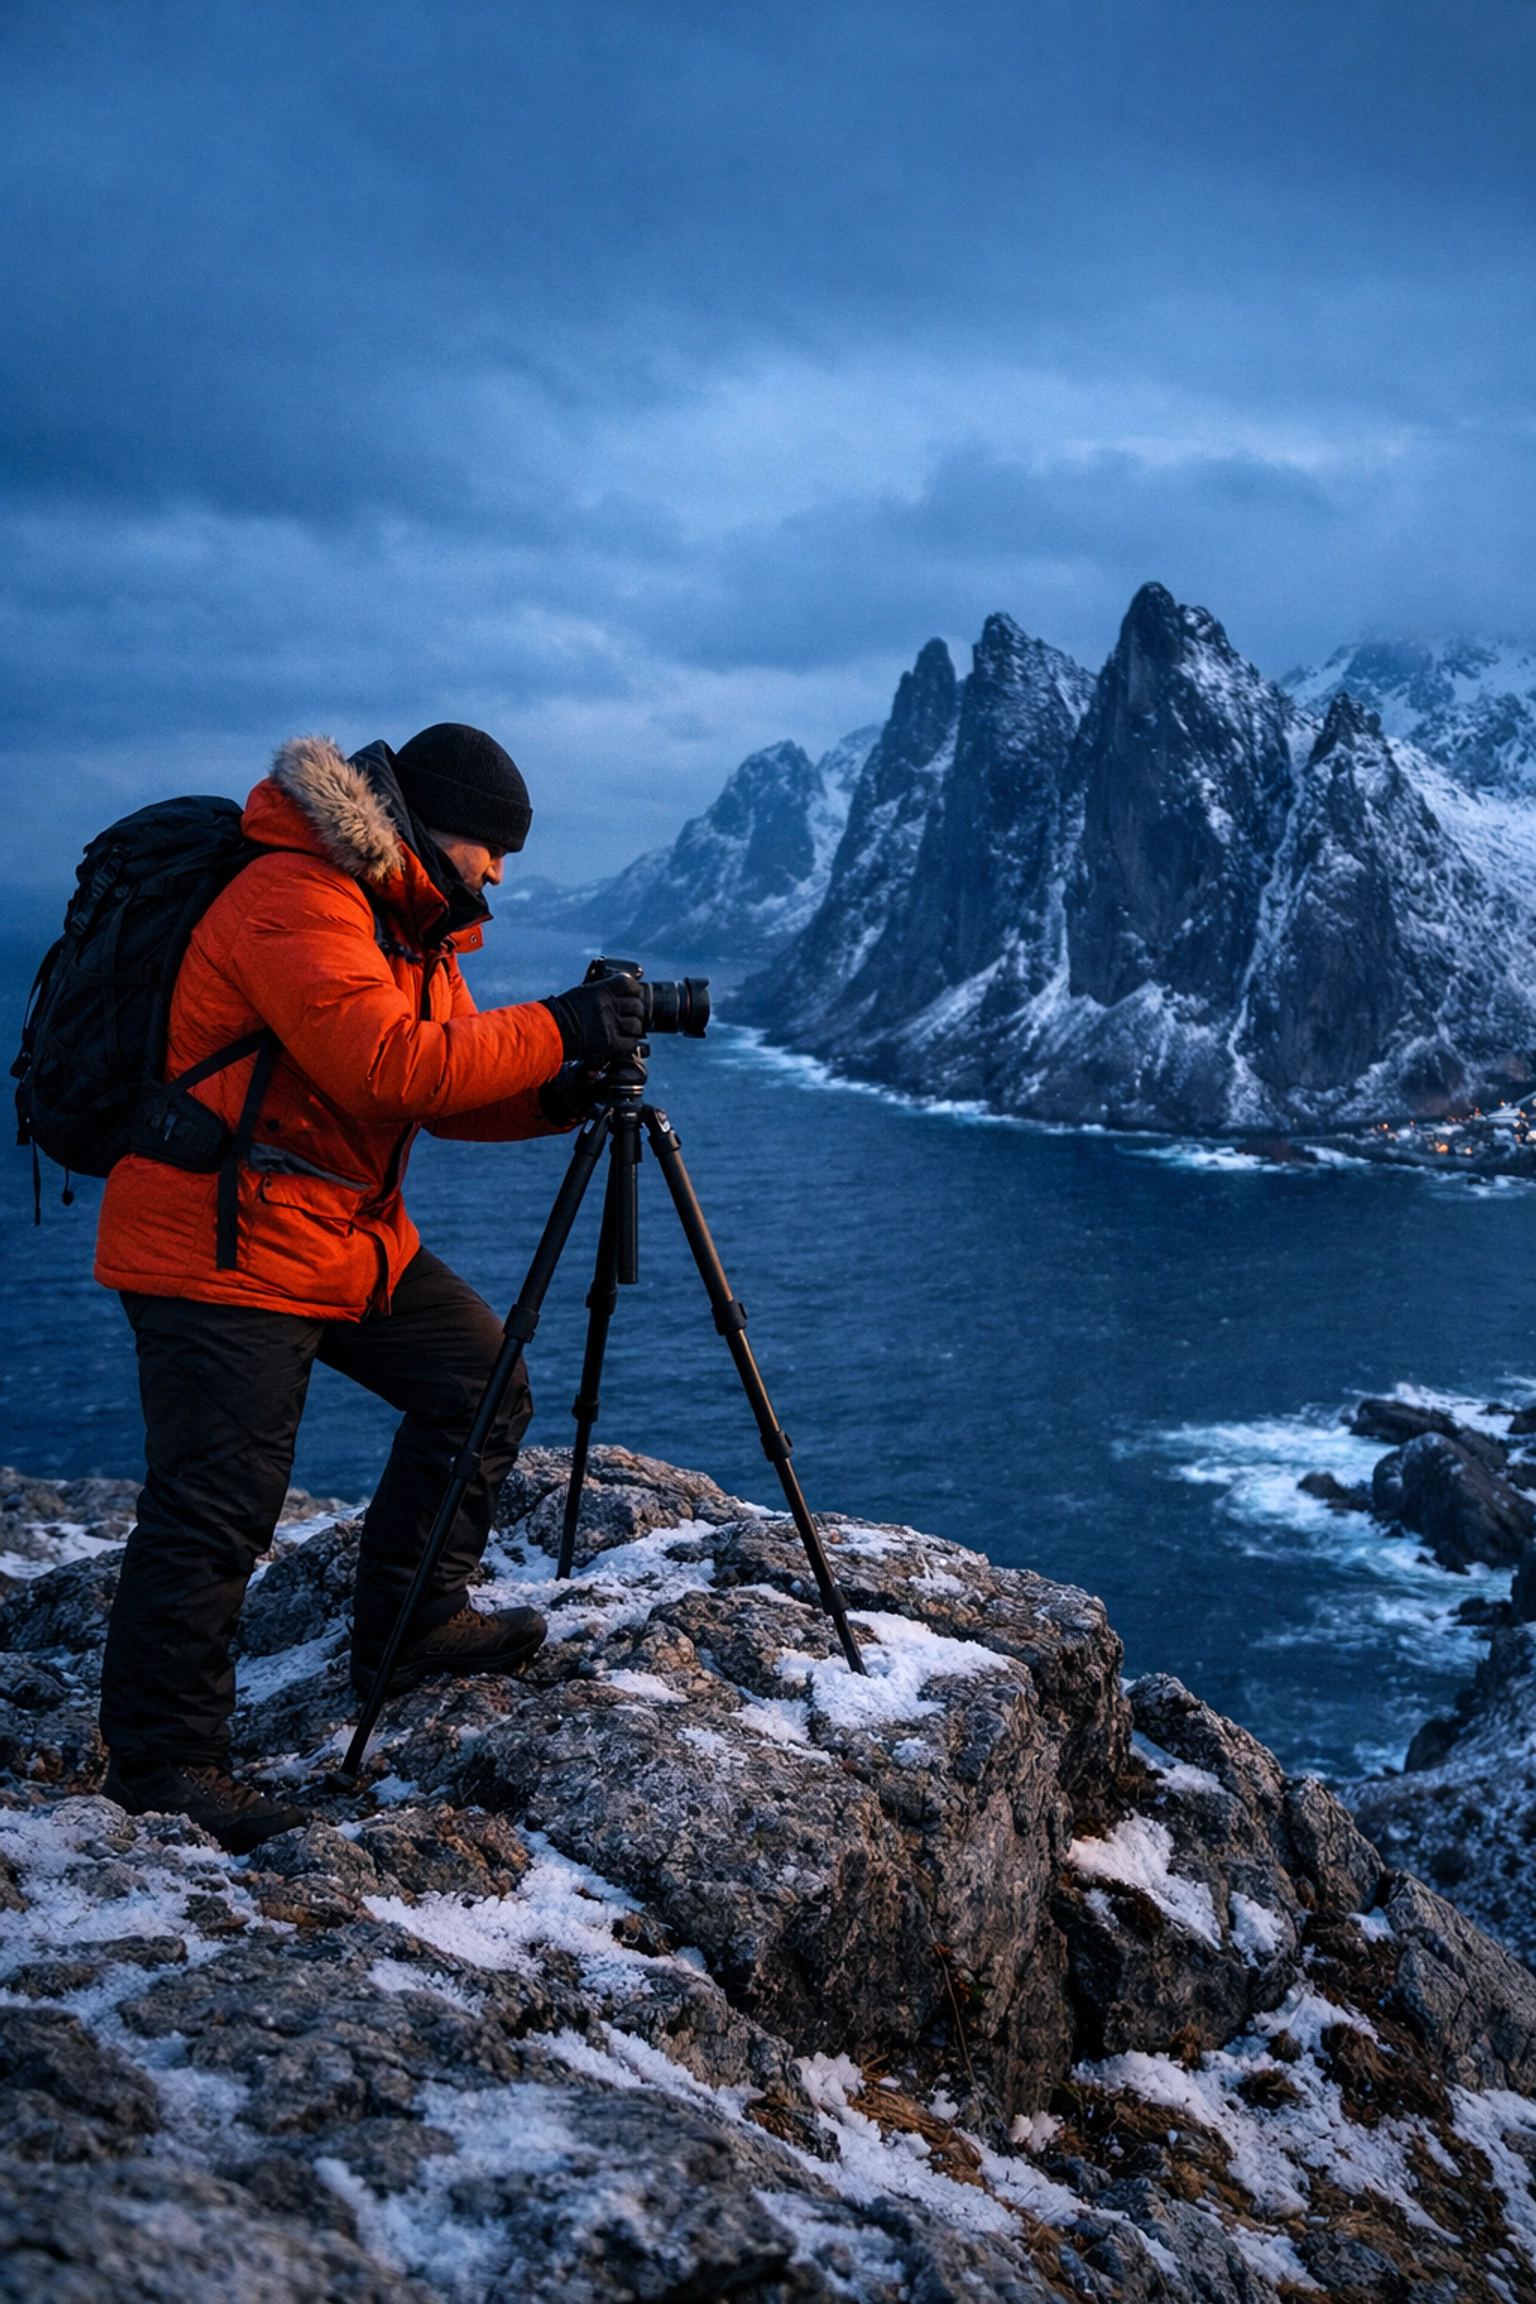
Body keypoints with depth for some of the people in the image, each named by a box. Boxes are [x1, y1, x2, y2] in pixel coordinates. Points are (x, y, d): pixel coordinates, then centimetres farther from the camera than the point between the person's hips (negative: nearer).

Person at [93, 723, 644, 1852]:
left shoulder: (413, 920, 13)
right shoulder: (292, 901, -19)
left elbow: (449, 1081, 11)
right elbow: (388, 1066, -30)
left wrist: (556, 1096, -8)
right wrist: (556, 1029, -24)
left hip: (353, 1234, 10)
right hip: (225, 1249, -10)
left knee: (482, 1379, 8)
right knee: (217, 1507, -6)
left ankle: (412, 1622, 23)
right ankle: (161, 1756, 9)